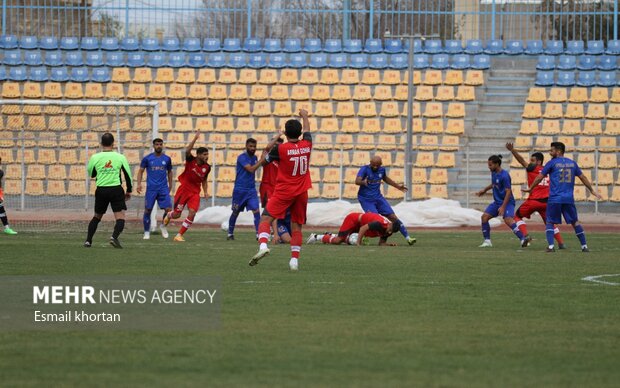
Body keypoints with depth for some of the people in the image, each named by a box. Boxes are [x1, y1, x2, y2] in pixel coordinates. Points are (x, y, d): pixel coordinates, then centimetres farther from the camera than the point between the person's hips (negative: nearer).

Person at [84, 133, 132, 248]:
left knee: (97, 216, 20)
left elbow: (91, 174, 13)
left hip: (101, 190, 2)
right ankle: (114, 236, -29)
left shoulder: (95, 158, -1)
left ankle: (88, 240, 16)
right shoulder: (120, 157, -2)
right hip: (116, 189, -2)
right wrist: (129, 191, 15)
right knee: (120, 217, -4)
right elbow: (128, 175, 4)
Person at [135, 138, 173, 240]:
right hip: (151, 188, -1)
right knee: (148, 210, 0)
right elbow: (141, 171, 5)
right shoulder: (147, 158, 0)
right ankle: (147, 232, 14)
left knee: (168, 209, -10)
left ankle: (163, 226, 17)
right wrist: (139, 184, -8)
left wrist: (170, 186, 20)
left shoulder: (167, 159, 7)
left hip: (163, 189, 1)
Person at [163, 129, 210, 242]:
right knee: (176, 214, 3)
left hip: (195, 193, 3)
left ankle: (179, 235, -3)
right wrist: (195, 138, -44)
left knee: (192, 213, -15)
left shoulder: (207, 167, 0)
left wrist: (205, 192, 6)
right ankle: (169, 215, 43)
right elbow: (187, 150, -34)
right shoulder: (191, 160, -13)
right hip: (184, 189, -3)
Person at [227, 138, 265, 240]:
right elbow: (251, 169, -24)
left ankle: (258, 234, -15)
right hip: (240, 189, -4)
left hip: (251, 189, 4)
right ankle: (230, 233, 23)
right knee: (235, 212, 8)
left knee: (256, 211, -12)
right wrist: (261, 160, -25)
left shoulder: (254, 158, 8)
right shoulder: (242, 157, -13)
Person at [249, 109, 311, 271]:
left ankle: (263, 245, -29)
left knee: (266, 219, -4)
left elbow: (268, 149, 9)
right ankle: (295, 259, 5)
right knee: (296, 226, 10)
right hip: (301, 193, 4)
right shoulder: (306, 146, 0)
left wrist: (276, 138, 24)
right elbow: (307, 131, 22)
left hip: (284, 192, -4)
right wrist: (305, 116, 41)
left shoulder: (281, 148, -12)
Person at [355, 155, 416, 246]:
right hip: (366, 200, -5)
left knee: (393, 217, 2)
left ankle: (407, 237, 8)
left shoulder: (382, 170, 4)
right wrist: (363, 182, -51)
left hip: (378, 198, 5)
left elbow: (385, 179, 27)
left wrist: (398, 186, 30)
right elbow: (357, 181, -29)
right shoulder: (365, 169, -14)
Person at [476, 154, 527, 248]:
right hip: (497, 201, 9)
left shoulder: (504, 175, -20)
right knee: (484, 217, 0)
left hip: (507, 202, -9)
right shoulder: (493, 173, 6)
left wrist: (503, 207, -25)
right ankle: (487, 241, 9)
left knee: (508, 220, -29)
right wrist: (485, 190, 32)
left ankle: (523, 239, -32)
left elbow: (508, 192, -22)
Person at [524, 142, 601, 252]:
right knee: (575, 222, 11)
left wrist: (530, 188, 17)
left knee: (550, 222, 7)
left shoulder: (552, 163, 0)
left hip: (554, 199, -3)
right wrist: (592, 191, 24)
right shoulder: (572, 163, 11)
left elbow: (540, 177, 4)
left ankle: (551, 246, -8)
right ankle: (584, 246, 6)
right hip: (569, 199, 3)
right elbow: (583, 178, 15)